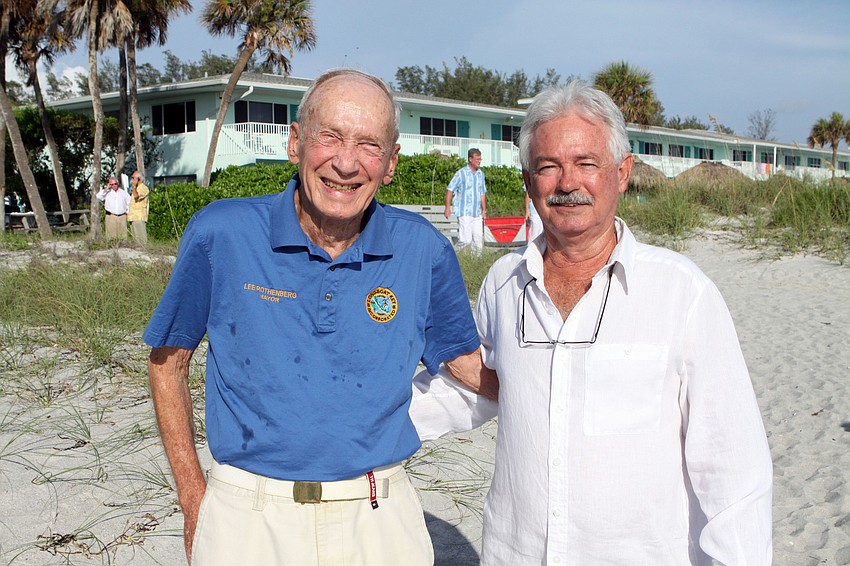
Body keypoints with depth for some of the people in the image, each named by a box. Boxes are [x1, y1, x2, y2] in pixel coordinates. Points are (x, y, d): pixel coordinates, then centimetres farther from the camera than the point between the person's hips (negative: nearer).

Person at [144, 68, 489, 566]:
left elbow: (472, 363, 8)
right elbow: (169, 360, 3)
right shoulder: (221, 235, -9)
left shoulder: (423, 249, -6)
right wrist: (193, 498, 1)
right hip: (248, 519, -1)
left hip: (379, 520, 1)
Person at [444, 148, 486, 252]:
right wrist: (447, 208, -9)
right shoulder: (461, 173, -4)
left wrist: (484, 210, 19)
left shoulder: (481, 174, 13)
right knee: (465, 240, -11)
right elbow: (450, 190, -3)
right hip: (465, 213, -6)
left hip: (477, 213, 6)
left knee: (478, 241, 3)